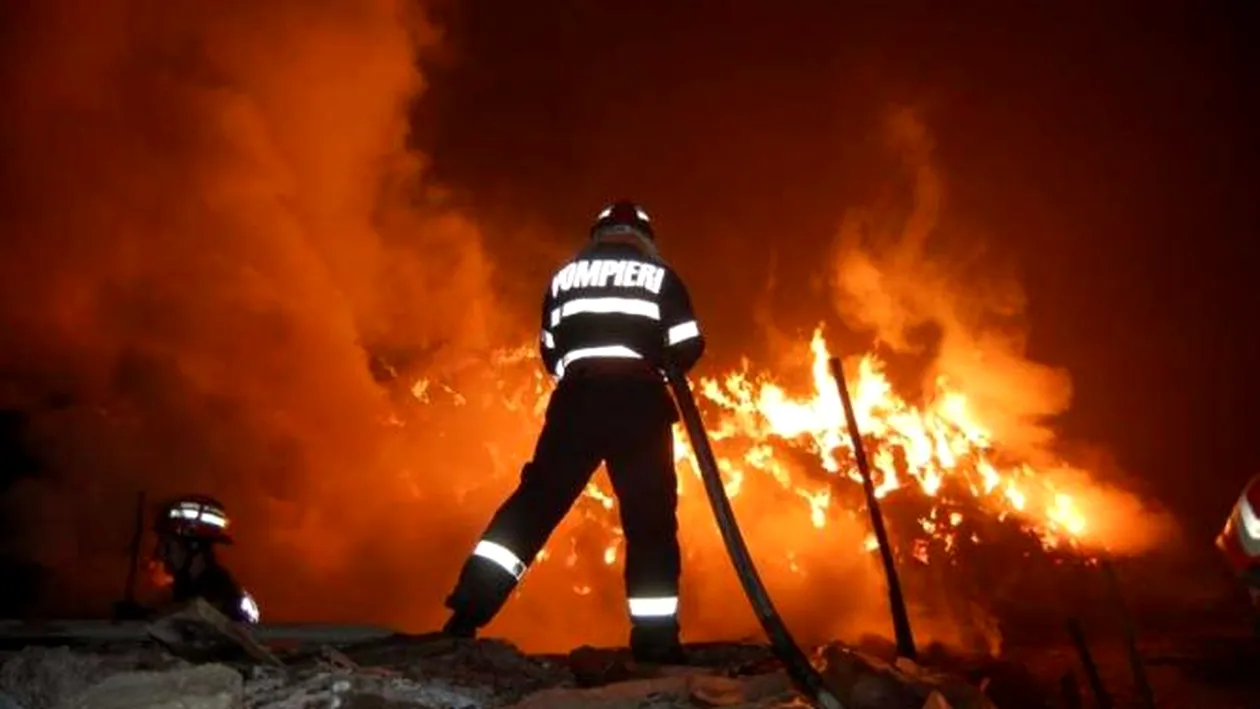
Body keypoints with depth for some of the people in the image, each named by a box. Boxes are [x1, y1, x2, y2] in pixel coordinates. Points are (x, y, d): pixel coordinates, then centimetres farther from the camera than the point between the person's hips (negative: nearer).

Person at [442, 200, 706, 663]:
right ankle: (656, 643, 2)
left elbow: (550, 352, 19)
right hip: (639, 403, -2)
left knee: (536, 500, 5)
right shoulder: (659, 276, 10)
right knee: (651, 521, 4)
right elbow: (688, 349, 5)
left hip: (577, 399, 2)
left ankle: (468, 609, -6)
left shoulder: (565, 276, 18)